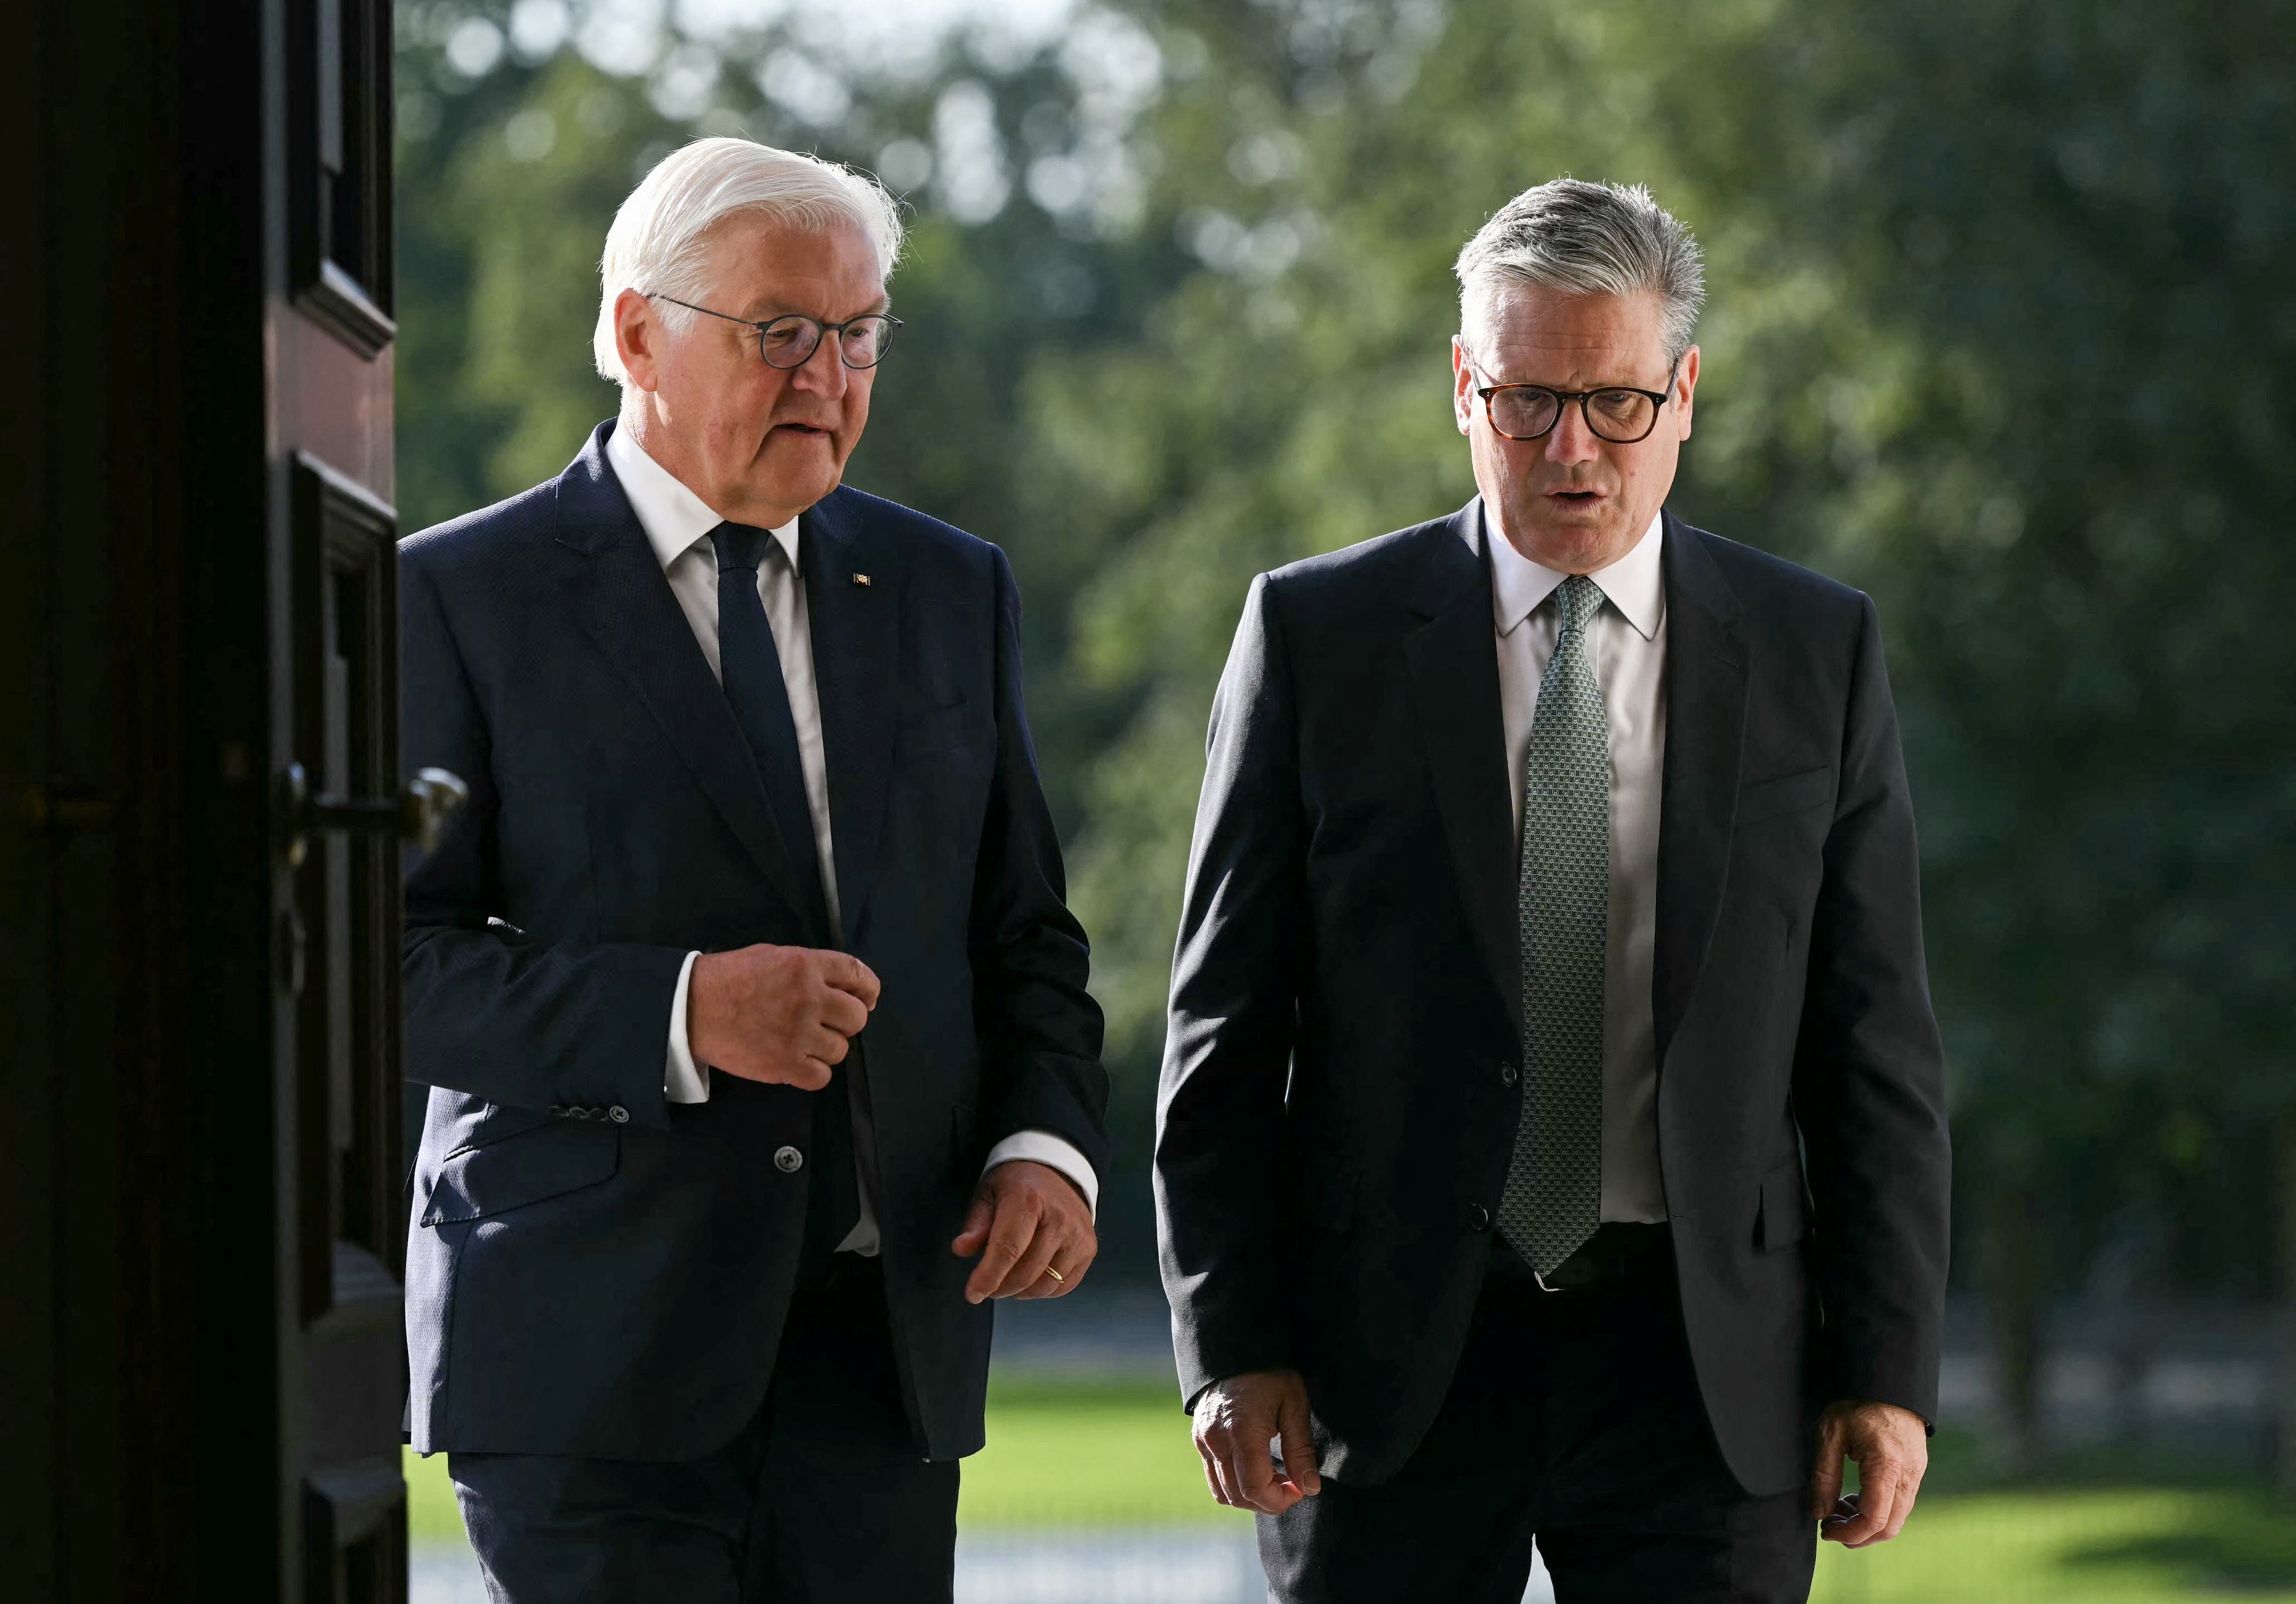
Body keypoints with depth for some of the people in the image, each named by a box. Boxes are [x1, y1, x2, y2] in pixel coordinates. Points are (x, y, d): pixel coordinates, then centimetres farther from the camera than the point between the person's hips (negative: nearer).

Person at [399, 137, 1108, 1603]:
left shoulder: (950, 592, 15)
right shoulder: (460, 599, 0)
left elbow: (1023, 931, 19)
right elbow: (383, 957, -7)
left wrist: (1048, 1146, -1)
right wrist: (674, 1014, -19)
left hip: (884, 1335, 4)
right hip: (592, 1351, -4)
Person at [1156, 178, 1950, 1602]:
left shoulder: (1817, 652, 6)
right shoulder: (1319, 633, 3)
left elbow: (1876, 1044, 6)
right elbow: (1227, 1025, 3)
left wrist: (1889, 1370, 0)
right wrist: (1234, 1346, -5)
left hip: (1706, 1368, 0)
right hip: (1394, 1363, 0)